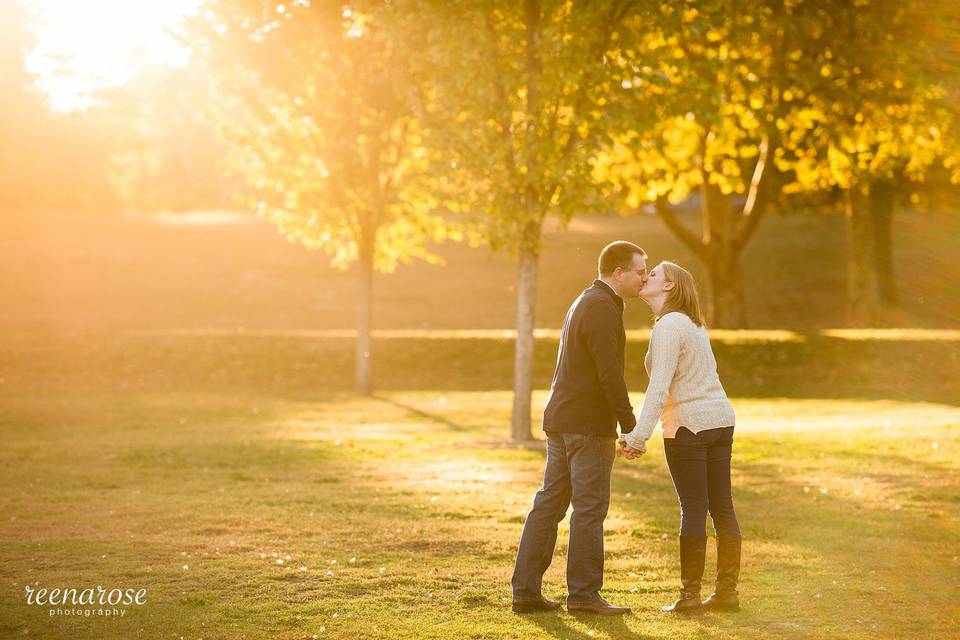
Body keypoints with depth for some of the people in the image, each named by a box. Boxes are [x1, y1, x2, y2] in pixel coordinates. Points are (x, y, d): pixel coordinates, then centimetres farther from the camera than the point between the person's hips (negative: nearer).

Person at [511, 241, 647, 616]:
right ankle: (583, 593, -2)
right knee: (590, 506, -5)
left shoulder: (584, 303, 20)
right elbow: (610, 374, -19)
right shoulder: (602, 308, -13)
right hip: (588, 424, -10)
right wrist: (630, 427, -14)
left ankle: (525, 590, 7)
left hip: (560, 420, 10)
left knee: (550, 503, 8)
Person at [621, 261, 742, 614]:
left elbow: (659, 387, -21)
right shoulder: (692, 323, 16)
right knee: (722, 507, 8)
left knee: (693, 510, -5)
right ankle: (727, 591, 12)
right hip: (720, 420, 8)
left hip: (688, 426, -8)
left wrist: (638, 436, -23)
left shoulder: (668, 326, -13)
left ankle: (690, 595, -1)